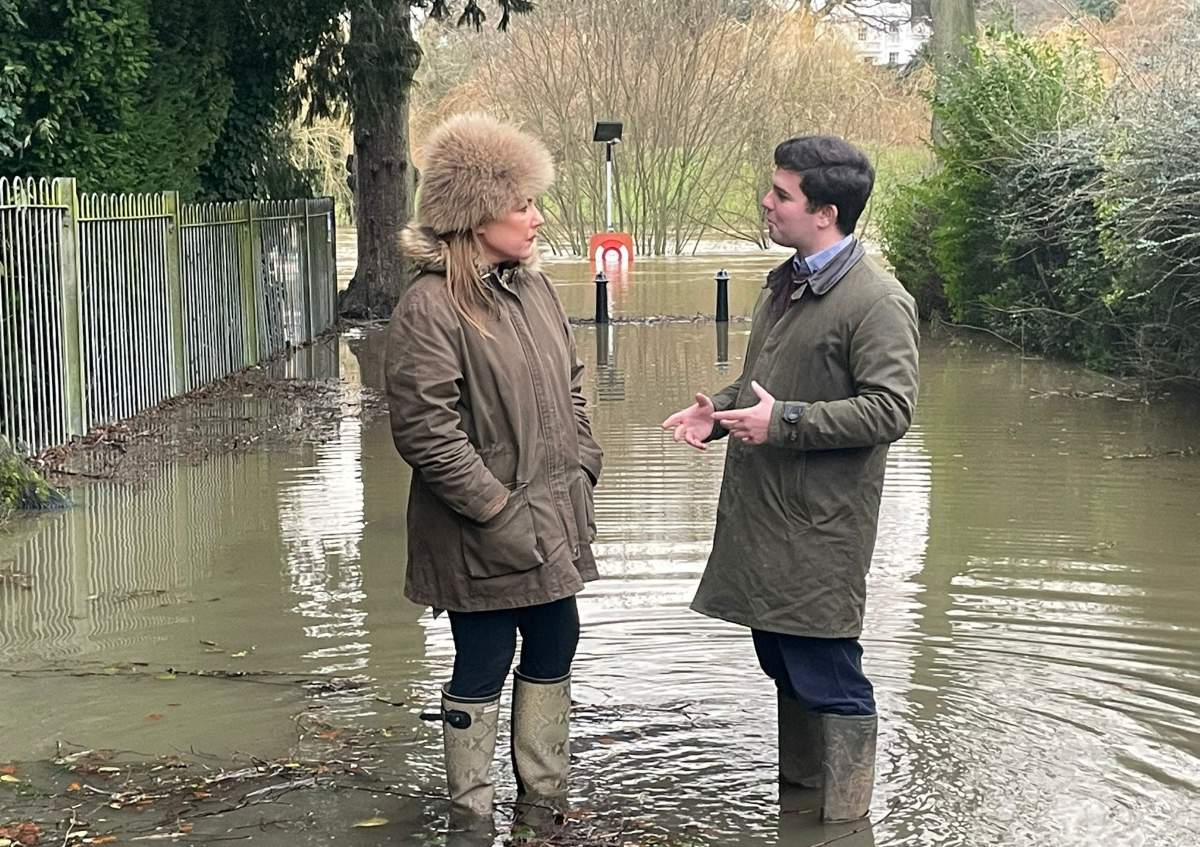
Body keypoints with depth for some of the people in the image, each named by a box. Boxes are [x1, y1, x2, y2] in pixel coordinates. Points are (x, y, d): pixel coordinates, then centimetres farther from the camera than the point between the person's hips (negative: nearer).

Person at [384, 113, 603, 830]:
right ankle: (472, 813, 21)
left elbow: (572, 386, 17)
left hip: (554, 521, 8)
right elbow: (425, 429, -21)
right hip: (483, 536, -7)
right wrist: (497, 510, -19)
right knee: (483, 667, 5)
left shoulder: (535, 288, 7)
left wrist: (581, 470, 7)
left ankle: (546, 796, 32)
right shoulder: (431, 307, -17)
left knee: (555, 648, 16)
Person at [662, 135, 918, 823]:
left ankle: (844, 820, 10)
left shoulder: (878, 301, -16)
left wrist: (783, 421, -23)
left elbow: (890, 409, -22)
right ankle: (797, 790, 34)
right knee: (784, 667, 19)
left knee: (828, 678, -2)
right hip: (762, 514, 9)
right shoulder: (786, 283, 13)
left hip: (819, 530, -9)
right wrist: (721, 410, 7)